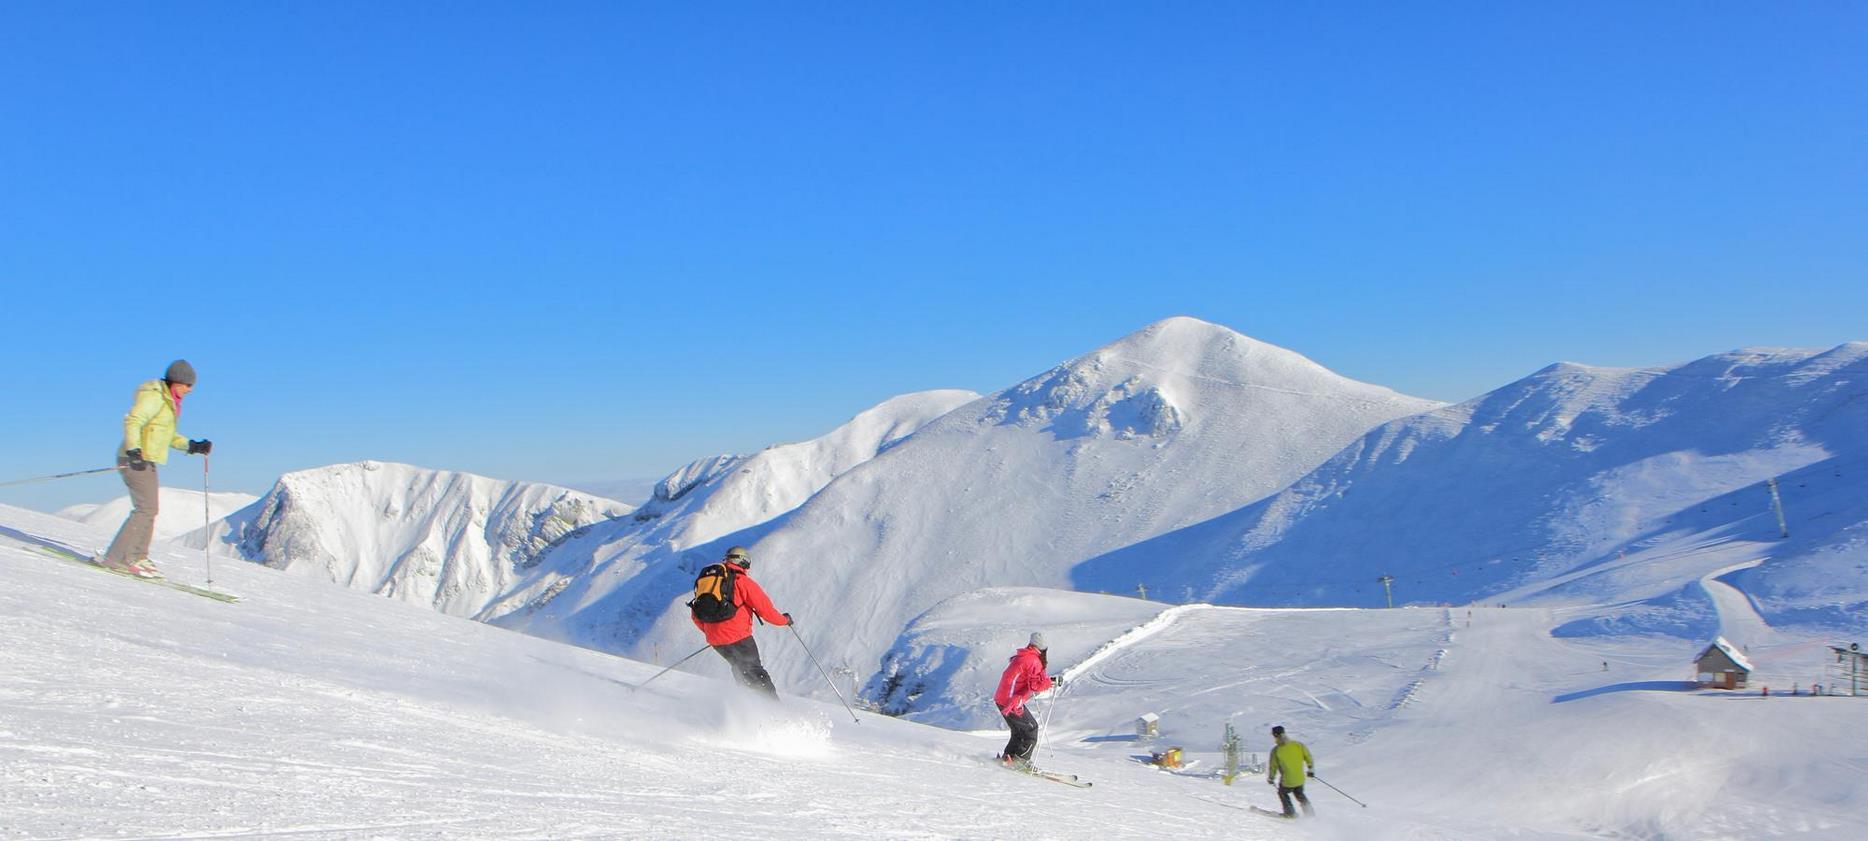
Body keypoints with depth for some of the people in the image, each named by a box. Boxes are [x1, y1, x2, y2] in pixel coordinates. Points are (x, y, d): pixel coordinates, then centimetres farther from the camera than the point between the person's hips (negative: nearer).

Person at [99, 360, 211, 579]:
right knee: (146, 509, -14)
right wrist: (134, 451, -33)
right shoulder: (154, 396, -12)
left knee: (149, 511, 12)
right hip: (135, 460, -10)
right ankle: (116, 558, -15)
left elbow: (167, 435, 24)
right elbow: (132, 422, -22)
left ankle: (137, 557, 16)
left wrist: (193, 446, 14)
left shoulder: (169, 401, 18)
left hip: (146, 462, 10)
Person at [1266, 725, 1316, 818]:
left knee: (1282, 793, 27)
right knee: (1299, 794, 30)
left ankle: (1290, 812, 25)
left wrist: (1271, 778, 13)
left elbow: (1272, 766, -4)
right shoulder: (1297, 744, -5)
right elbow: (1308, 756, 1)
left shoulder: (1276, 750, -13)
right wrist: (1310, 769, 18)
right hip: (1300, 779, 3)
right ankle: (1309, 811, 22)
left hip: (1288, 781, -3)